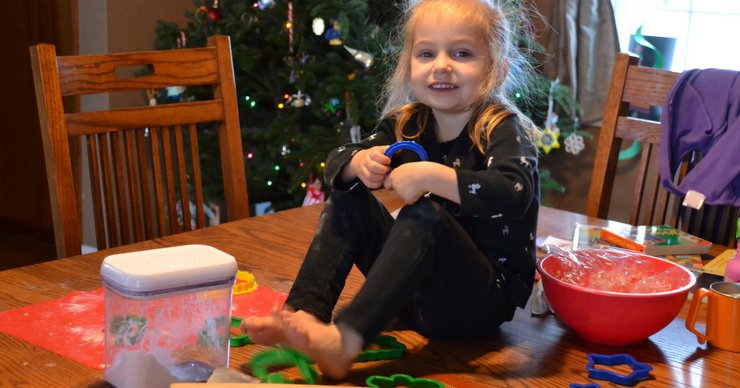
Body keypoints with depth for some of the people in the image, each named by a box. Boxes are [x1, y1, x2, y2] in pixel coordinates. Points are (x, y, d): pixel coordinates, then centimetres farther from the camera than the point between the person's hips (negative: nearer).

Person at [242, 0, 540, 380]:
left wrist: (432, 176, -37)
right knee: (348, 200, -3)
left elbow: (514, 194, -33)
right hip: (419, 291, 6)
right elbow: (335, 164, 7)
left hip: (486, 297, -6)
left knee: (425, 216, -32)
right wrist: (359, 162, -16)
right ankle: (304, 315, -16)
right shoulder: (407, 124, 5)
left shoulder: (502, 130, -12)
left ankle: (345, 340, -40)